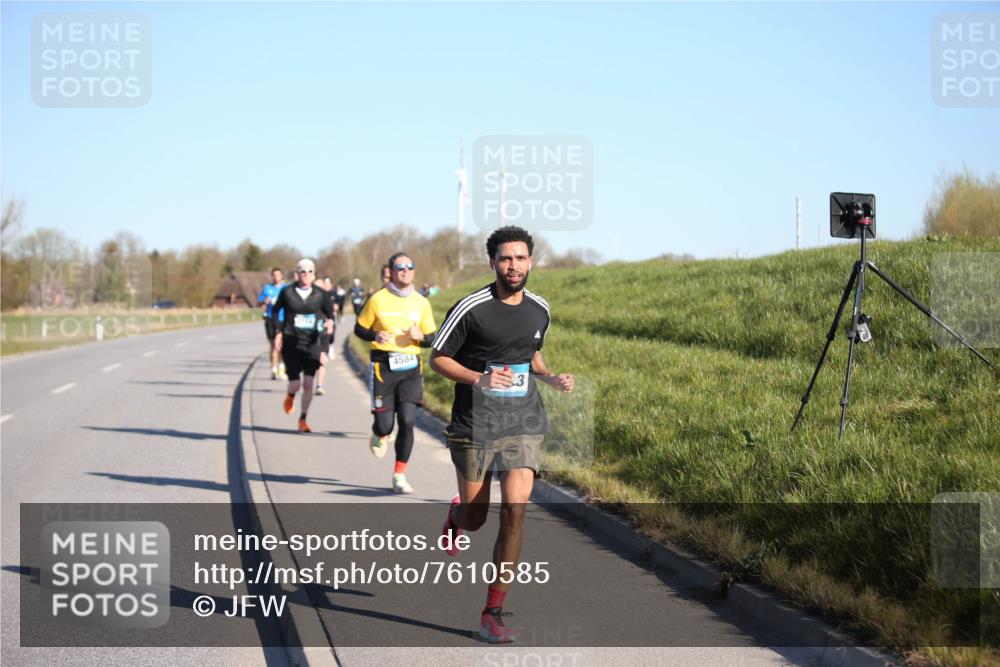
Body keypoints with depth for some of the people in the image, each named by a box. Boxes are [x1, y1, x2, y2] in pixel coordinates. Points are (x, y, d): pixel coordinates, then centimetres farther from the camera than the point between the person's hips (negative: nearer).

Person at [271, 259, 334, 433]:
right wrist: (278, 332, 0)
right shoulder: (287, 292, -2)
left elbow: (330, 313, 9)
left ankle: (303, 419, 11)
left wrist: (330, 323, -14)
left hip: (311, 344, 1)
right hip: (290, 342, -1)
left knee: (308, 384, -5)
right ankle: (290, 397, 33)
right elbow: (275, 311, 11)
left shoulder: (320, 295, 0)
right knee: (295, 384, -5)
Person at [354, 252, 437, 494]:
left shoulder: (421, 303, 8)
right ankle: (379, 436, 36)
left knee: (407, 421, -11)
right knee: (385, 423, -4)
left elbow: (431, 339, 15)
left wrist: (420, 337, -8)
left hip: (411, 367, 2)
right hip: (383, 365, -2)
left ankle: (399, 476, 1)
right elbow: (359, 329, 7)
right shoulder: (378, 299, -1)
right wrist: (375, 335, -13)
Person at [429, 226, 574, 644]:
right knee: (475, 519, 5)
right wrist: (479, 378, -21)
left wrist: (552, 378, 4)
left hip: (523, 424, 3)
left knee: (515, 510, -13)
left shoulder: (539, 310, 6)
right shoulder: (471, 308, -10)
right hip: (475, 425, -3)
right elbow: (438, 359, -4)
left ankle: (493, 613, -4)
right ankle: (456, 514, 48)